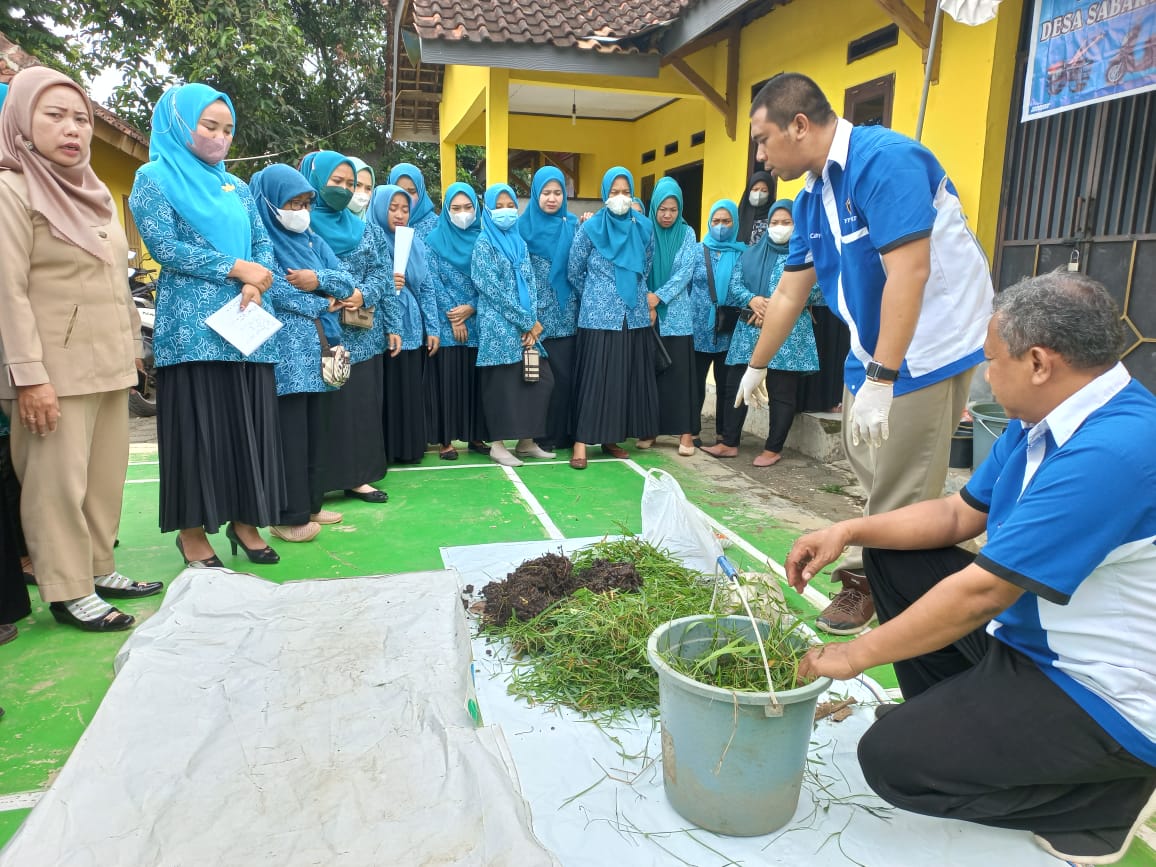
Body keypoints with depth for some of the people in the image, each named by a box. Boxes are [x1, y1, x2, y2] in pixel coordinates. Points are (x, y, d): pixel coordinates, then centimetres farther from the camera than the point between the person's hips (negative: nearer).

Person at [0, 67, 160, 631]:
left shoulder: (95, 194, 15)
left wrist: (132, 347, 17)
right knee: (59, 481, -1)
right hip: (56, 369, -7)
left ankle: (98, 569, 23)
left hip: (109, 364, 7)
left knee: (106, 476, 11)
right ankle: (68, 591, 9)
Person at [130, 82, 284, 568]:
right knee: (197, 424, -2)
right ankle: (192, 531, 8)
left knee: (247, 422, 5)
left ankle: (243, 519, 15)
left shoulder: (237, 188, 18)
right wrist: (237, 268, -11)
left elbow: (264, 244, 11)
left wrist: (255, 285, -9)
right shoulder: (155, 177, 2)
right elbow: (164, 245, -10)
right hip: (192, 326, -5)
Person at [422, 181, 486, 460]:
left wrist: (471, 308, -11)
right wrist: (453, 317, -9)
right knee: (446, 379, -2)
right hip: (445, 324, -2)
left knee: (476, 378, 4)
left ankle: (475, 436, 13)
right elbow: (430, 284, -3)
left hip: (477, 323, 2)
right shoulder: (434, 240, 2)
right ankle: (446, 439, 5)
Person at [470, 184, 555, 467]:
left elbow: (530, 283, 9)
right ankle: (497, 444, 8)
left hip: (526, 325, 6)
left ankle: (526, 441, 13)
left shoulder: (519, 242, 15)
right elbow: (492, 290, -12)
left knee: (541, 379, 2)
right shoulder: (484, 243, -4)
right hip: (499, 327, -6)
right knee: (502, 384, -3)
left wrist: (533, 322, -6)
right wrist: (528, 322, -12)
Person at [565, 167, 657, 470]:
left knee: (628, 376, 6)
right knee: (594, 377, -5)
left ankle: (612, 438, 17)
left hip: (635, 315, 4)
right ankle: (581, 442, 0)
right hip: (598, 317, -4)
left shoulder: (644, 227, 7)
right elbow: (573, 271, 5)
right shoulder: (590, 228, -3)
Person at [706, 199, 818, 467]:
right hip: (750, 330, 4)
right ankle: (730, 443, 13)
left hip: (788, 332, -4)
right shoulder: (752, 253, 14)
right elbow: (735, 286, 6)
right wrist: (752, 300, -15)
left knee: (781, 392, 1)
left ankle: (773, 449, 11)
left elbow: (812, 289, -9)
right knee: (736, 385, 4)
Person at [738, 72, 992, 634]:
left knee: (899, 494, -1)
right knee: (869, 471, 14)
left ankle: (871, 584, 14)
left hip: (926, 349, -9)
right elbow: (790, 294, 16)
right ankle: (868, 576, 28)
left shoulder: (885, 160, -19)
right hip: (871, 352, 9)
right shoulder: (811, 197, 8)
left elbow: (910, 273, -27)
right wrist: (756, 366, 23)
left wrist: (881, 378, -29)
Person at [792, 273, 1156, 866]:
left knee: (891, 758, -16)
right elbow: (959, 513, 7)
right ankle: (955, 718, 16)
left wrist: (854, 655, -21)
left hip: (1106, 697, -9)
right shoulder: (1040, 421, 0)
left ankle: (1106, 798, 3)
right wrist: (849, 531, -6)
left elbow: (982, 591, -30)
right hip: (1029, 638, 9)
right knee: (889, 555, 7)